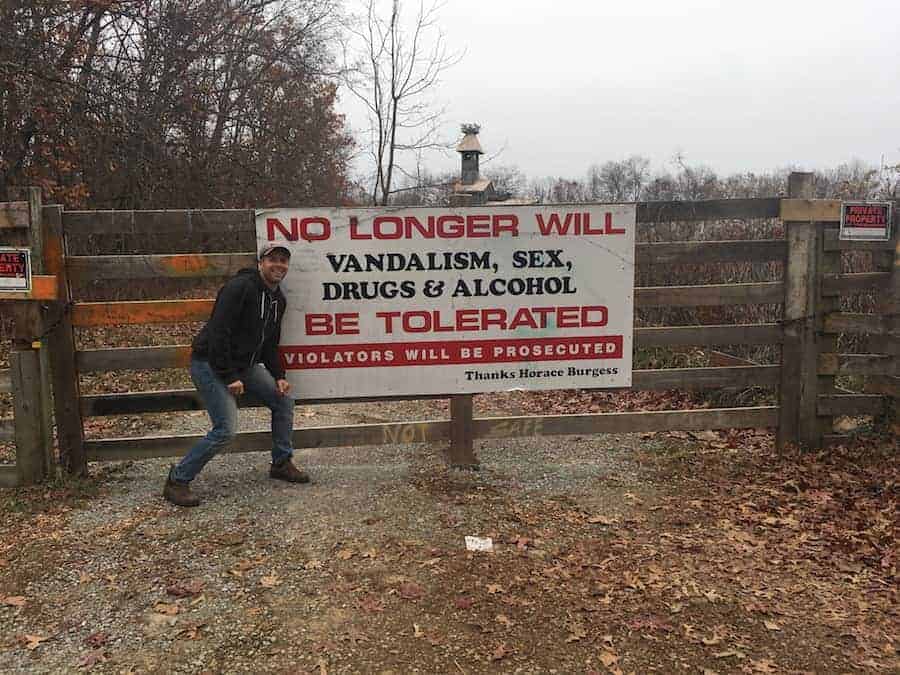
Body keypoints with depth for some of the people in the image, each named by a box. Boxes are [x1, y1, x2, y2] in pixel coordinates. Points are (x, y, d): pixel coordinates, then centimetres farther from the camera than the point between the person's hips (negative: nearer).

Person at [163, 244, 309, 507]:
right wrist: (229, 377, -24)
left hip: (245, 364, 9)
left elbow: (269, 344, 17)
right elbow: (219, 332, -25)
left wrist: (279, 376, 5)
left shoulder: (278, 299, 9)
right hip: (211, 364, -9)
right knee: (226, 429, -16)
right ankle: (177, 480, 0)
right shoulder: (240, 287, -20)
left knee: (284, 400, 9)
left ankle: (282, 463, 24)